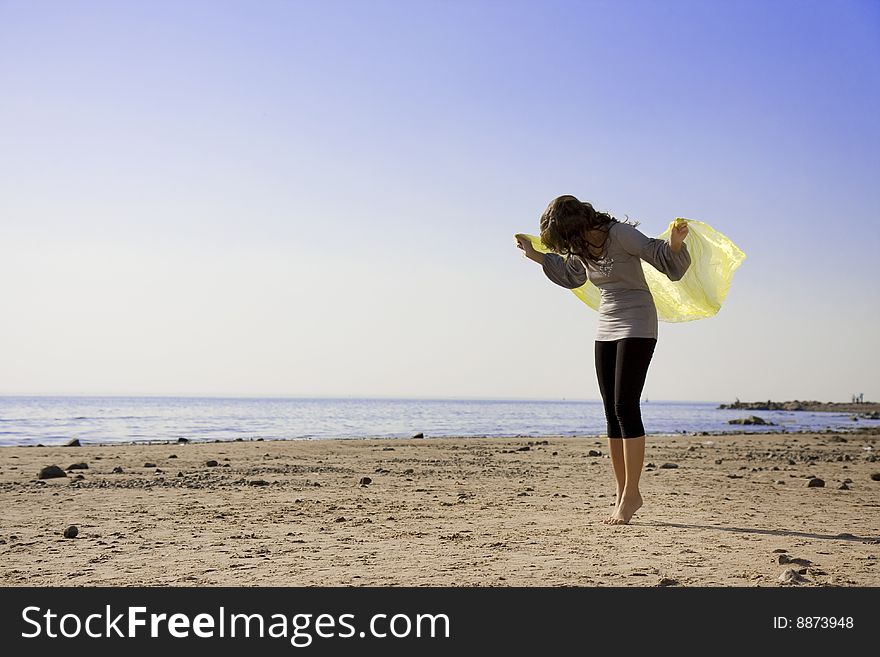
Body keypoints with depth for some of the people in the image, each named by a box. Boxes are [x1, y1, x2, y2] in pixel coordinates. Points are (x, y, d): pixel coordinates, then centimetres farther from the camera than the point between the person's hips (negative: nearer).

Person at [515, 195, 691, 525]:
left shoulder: (621, 234, -16)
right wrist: (535, 256, 24)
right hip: (607, 329, 7)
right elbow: (570, 276, 27)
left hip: (636, 326, -7)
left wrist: (675, 243, -36)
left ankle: (631, 494, -7)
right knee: (612, 413, 4)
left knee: (625, 407, -13)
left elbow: (666, 260, -15)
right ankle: (623, 493, 9)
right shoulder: (581, 248, 5)